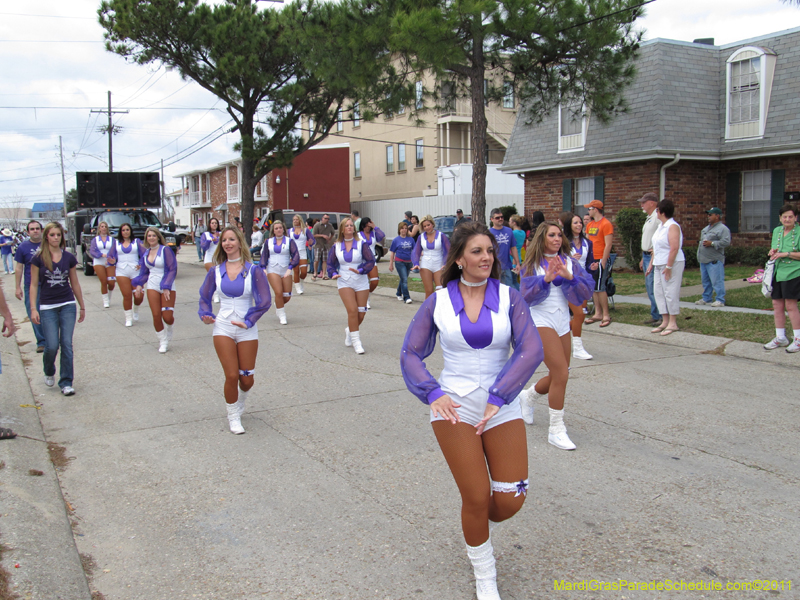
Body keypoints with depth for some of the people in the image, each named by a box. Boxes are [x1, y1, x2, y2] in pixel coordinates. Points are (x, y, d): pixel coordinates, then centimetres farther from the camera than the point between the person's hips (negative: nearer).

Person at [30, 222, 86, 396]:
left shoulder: (69, 258, 4)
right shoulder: (38, 259, -2)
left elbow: (75, 283, 12)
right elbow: (34, 285, 0)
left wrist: (82, 306, 15)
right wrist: (33, 308, -6)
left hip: (68, 305, 2)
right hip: (47, 307, -2)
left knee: (67, 344, -2)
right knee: (52, 346, -6)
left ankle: (66, 382, 7)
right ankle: (49, 372, 25)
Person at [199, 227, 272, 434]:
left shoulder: (253, 270, -4)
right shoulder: (216, 271, 4)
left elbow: (264, 301, -5)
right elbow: (205, 297, 16)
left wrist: (248, 321, -11)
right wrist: (206, 315, -1)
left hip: (247, 330, -1)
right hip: (223, 329, 1)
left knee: (247, 379, 3)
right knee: (231, 376, -5)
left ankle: (240, 401, 39)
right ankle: (233, 416, 17)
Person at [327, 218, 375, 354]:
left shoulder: (361, 244, -1)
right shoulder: (336, 246, 5)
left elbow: (371, 261, -7)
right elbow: (330, 263, 11)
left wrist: (360, 270, -23)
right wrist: (333, 273, -10)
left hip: (361, 283, 1)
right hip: (344, 283, 0)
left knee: (361, 313, 3)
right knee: (352, 310, -15)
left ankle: (349, 330, 34)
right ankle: (356, 341, -5)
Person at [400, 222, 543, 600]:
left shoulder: (508, 297, 0)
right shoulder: (438, 302, 0)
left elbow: (531, 350, -9)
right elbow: (410, 354, 4)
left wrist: (498, 397, -15)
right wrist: (433, 394, -12)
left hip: (502, 408, 1)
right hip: (454, 408, -1)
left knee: (511, 499, -2)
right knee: (476, 498, -3)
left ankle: (480, 524, 36)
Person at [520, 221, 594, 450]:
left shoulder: (569, 261, 6)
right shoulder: (532, 263, -2)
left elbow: (587, 291, -1)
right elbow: (527, 296, -9)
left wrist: (569, 277, -19)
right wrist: (545, 279, -23)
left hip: (562, 321, 5)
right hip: (540, 321, -5)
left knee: (558, 376, 14)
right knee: (561, 374, -16)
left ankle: (529, 397, 45)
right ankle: (556, 430, -4)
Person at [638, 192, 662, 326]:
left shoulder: (658, 218, -14)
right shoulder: (649, 218, 18)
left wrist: (653, 259, -23)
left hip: (654, 257, -10)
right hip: (647, 256, 10)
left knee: (653, 288, -9)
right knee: (649, 288, 12)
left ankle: (657, 316, -3)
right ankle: (655, 316, 18)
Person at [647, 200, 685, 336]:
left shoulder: (673, 226, -14)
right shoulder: (661, 226, 15)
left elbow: (674, 248, -21)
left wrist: (668, 267, -23)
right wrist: (652, 263, 17)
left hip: (672, 264, -10)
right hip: (659, 264, 10)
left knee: (670, 292, -6)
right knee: (659, 292, 9)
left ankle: (673, 323, 1)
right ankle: (665, 321, 16)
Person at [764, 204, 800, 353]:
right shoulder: (776, 231, 13)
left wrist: (786, 254, -19)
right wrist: (772, 251, 4)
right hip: (777, 272, 7)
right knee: (777, 304, 8)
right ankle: (780, 337, 18)